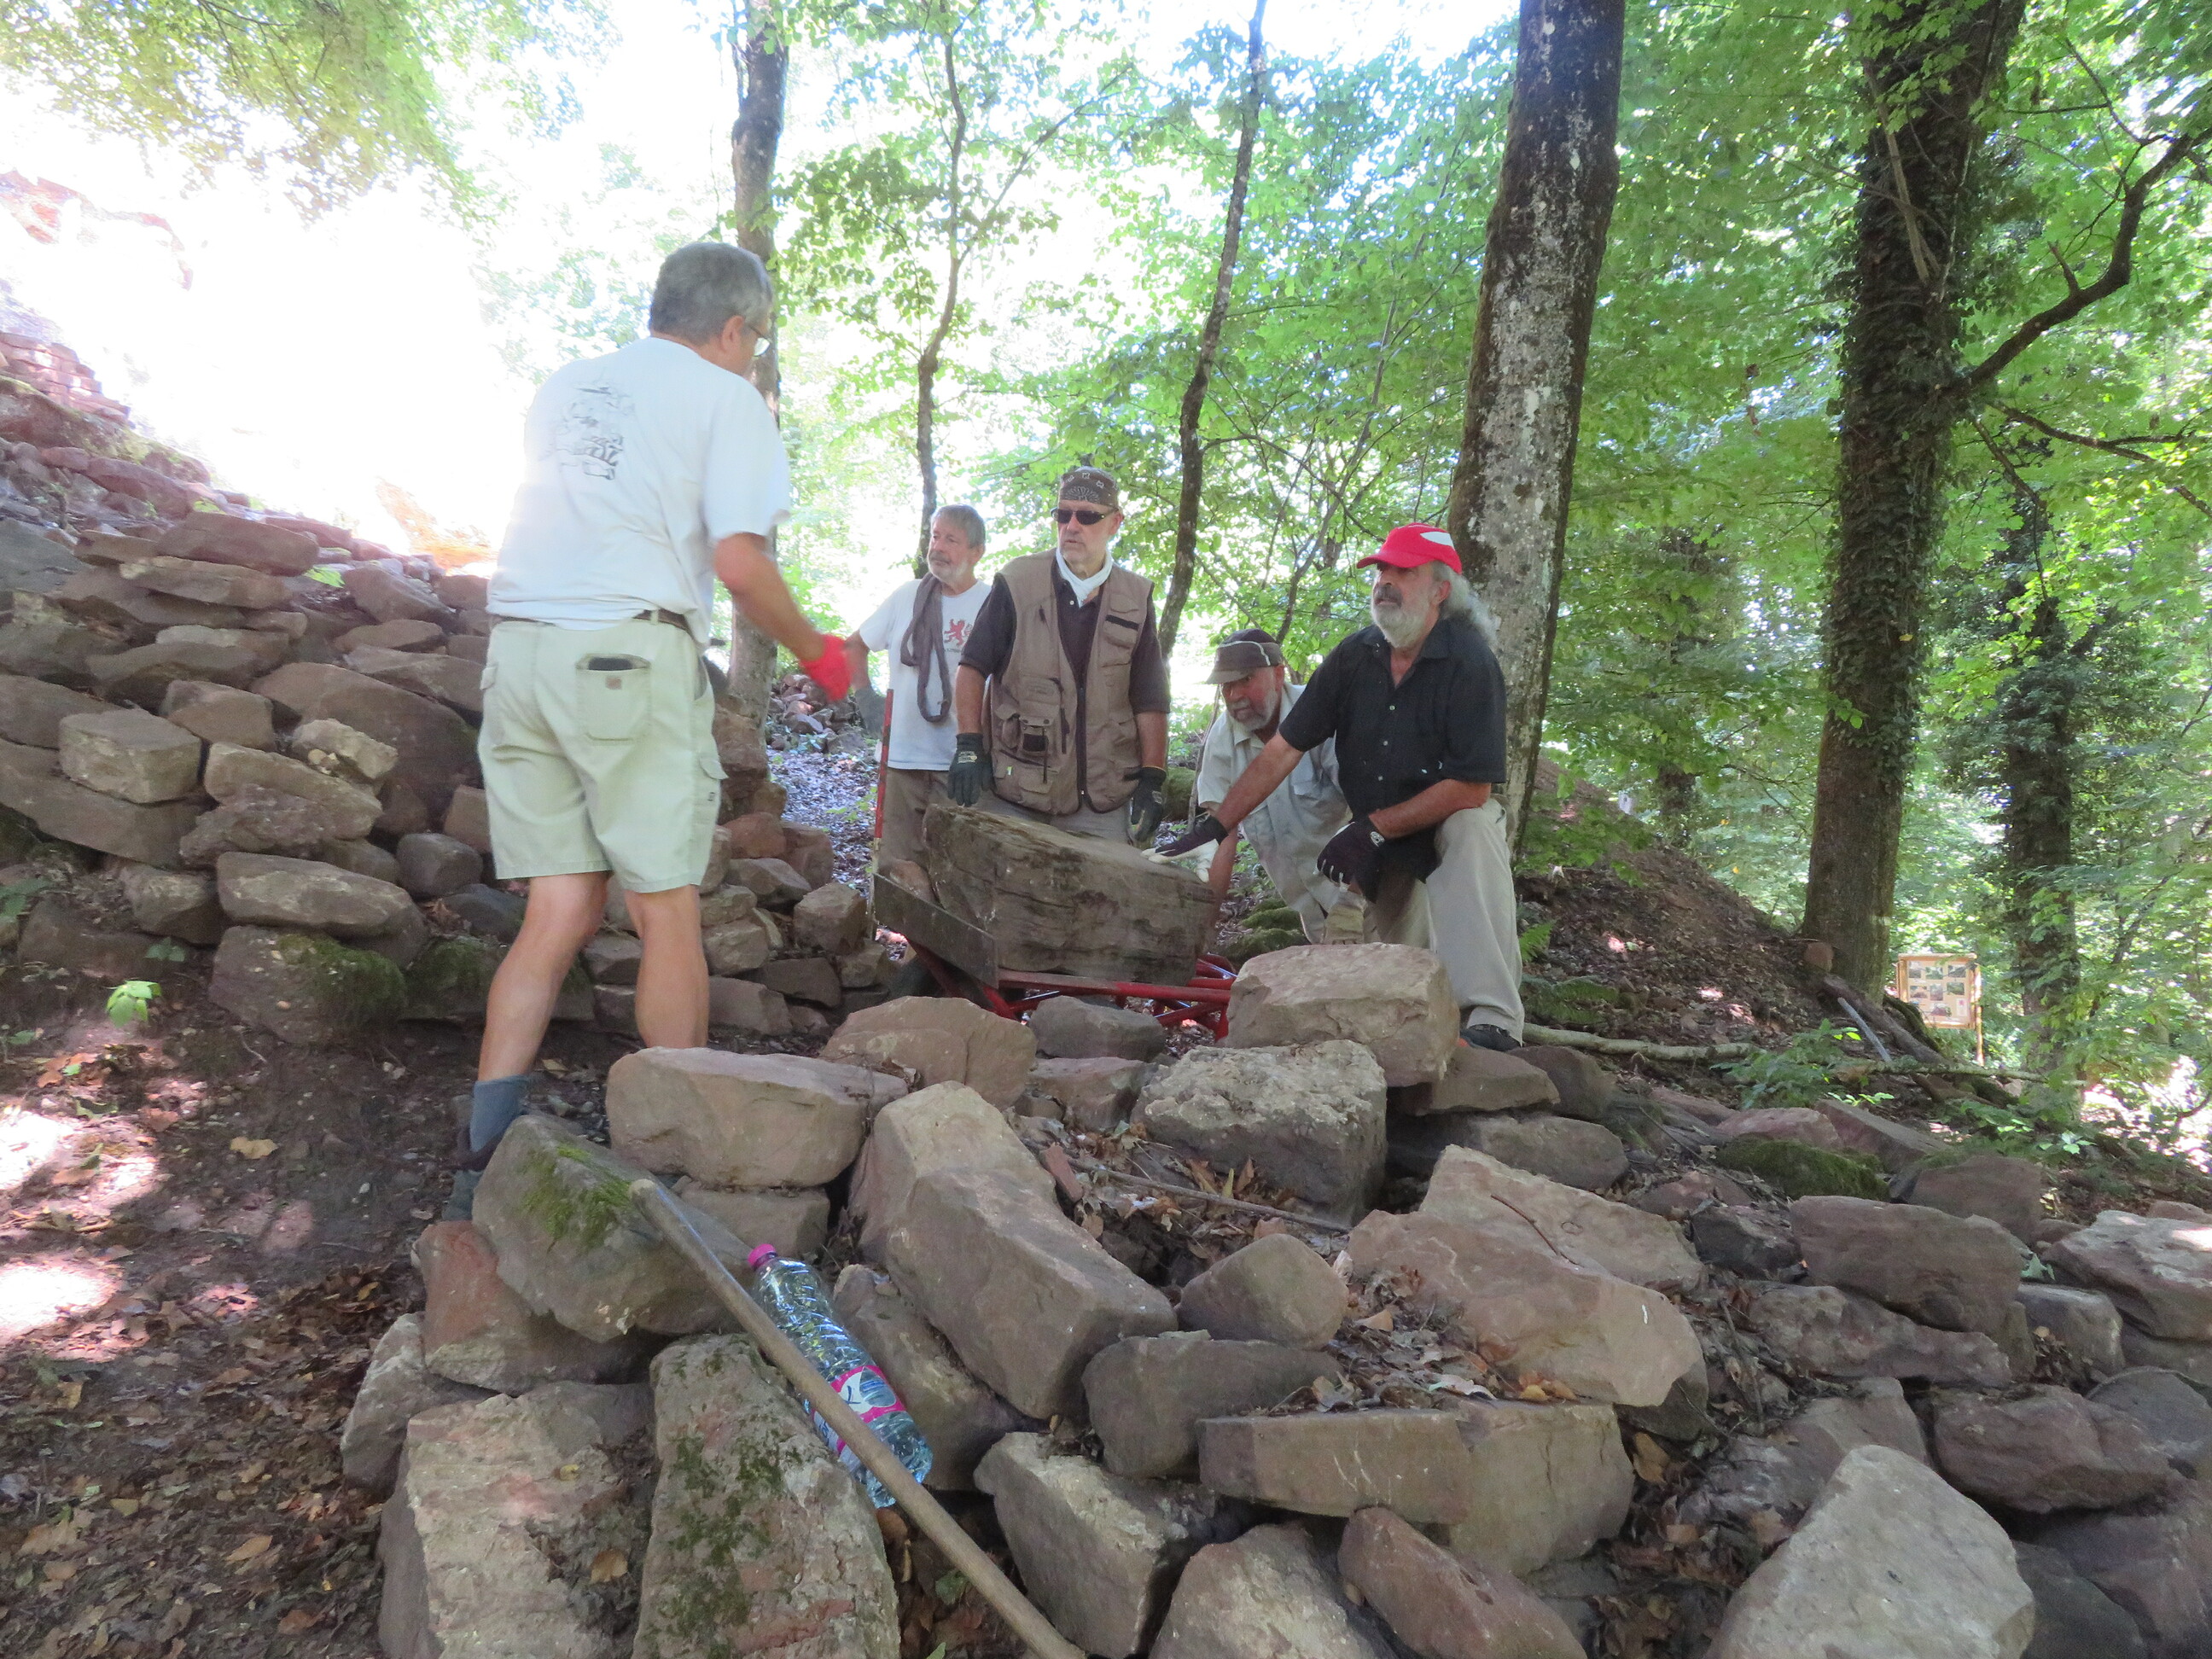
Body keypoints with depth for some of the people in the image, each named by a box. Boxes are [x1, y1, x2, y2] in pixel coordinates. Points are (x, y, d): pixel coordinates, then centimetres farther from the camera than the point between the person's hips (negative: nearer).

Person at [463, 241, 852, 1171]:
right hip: (629, 653, -6)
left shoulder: (562, 387, 23)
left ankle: (487, 1132, 5)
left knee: (560, 908, 9)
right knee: (667, 909, 1)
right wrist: (815, 652, 5)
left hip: (516, 649, 6)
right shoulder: (724, 396, 4)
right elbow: (740, 564, -8)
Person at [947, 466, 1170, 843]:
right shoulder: (1017, 582, 0)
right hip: (1014, 793, -2)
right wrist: (968, 747, -8)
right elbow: (973, 667, 2)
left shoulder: (1135, 600, 6)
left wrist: (1152, 782, -1)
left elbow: (1149, 700, 6)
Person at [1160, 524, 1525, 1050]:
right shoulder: (1354, 656, -7)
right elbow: (1282, 750, -8)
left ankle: (1493, 1022, -40)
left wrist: (1372, 828, -25)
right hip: (1379, 844, 4)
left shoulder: (1470, 663, -20)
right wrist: (1213, 826, -15)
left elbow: (1472, 787, -24)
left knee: (1474, 829, -37)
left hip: (1454, 817, -4)